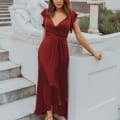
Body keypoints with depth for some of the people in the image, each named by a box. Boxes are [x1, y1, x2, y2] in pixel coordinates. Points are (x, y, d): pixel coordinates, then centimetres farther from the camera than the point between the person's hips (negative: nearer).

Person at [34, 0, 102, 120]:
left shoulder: (71, 15, -1)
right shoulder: (46, 12, 4)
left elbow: (80, 37, 2)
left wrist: (93, 52, 4)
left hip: (61, 51, -1)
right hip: (46, 50, 2)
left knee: (59, 81, 6)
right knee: (47, 81, 4)